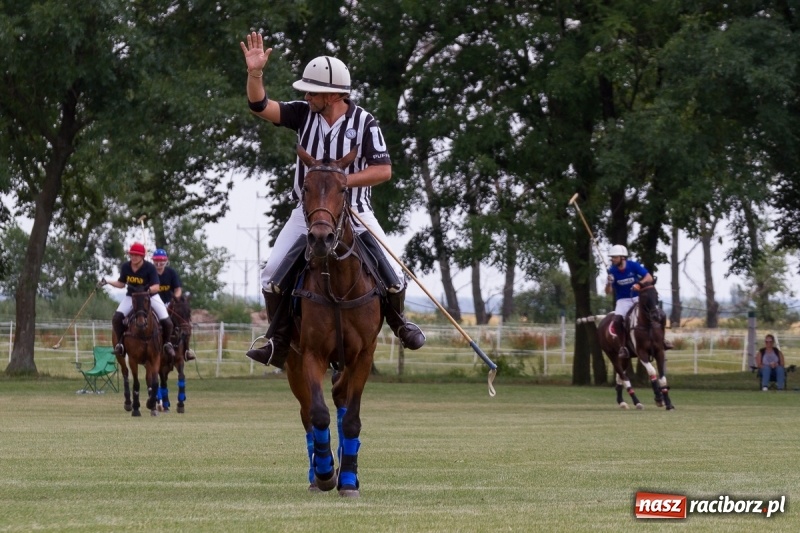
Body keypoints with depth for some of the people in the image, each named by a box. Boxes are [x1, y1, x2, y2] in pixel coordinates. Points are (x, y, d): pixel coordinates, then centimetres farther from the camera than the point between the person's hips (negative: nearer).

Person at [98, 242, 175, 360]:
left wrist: (146, 290, -43)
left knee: (167, 322, -14)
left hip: (150, 296, -2)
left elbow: (156, 287, -23)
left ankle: (167, 343, 15)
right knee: (116, 319, -20)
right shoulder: (125, 267, -9)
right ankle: (120, 342, 1)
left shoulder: (149, 267, -20)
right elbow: (121, 284, 6)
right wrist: (107, 282, -7)